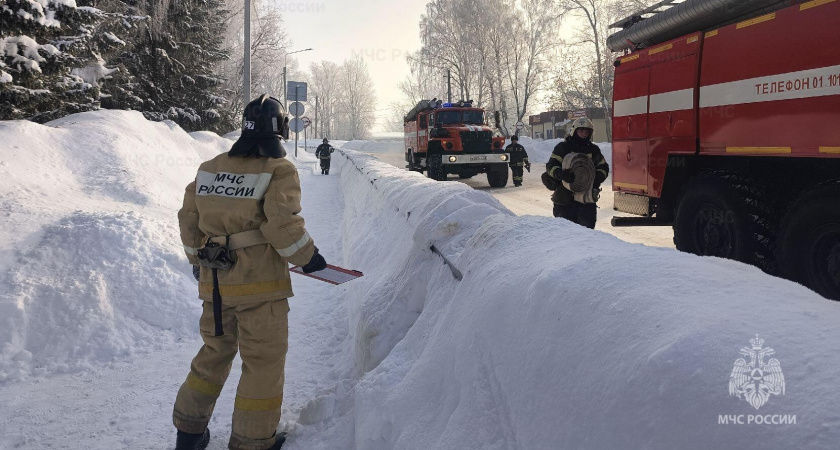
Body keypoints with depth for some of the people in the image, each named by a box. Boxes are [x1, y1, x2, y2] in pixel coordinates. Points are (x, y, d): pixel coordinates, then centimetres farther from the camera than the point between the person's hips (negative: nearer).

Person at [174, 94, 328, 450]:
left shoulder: (210, 167, 8)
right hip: (260, 285, -6)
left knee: (214, 353, 22)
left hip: (214, 284, 6)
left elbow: (189, 217, 11)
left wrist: (198, 258, 25)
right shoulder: (279, 170, -9)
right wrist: (307, 256, -5)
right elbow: (282, 223, -19)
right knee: (264, 362, 7)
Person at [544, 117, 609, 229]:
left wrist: (597, 179, -2)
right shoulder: (563, 147, 3)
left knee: (587, 227, 1)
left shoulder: (593, 149, 15)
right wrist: (560, 174, -28)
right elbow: (551, 166, -5)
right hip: (565, 198, -3)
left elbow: (603, 167, 21)